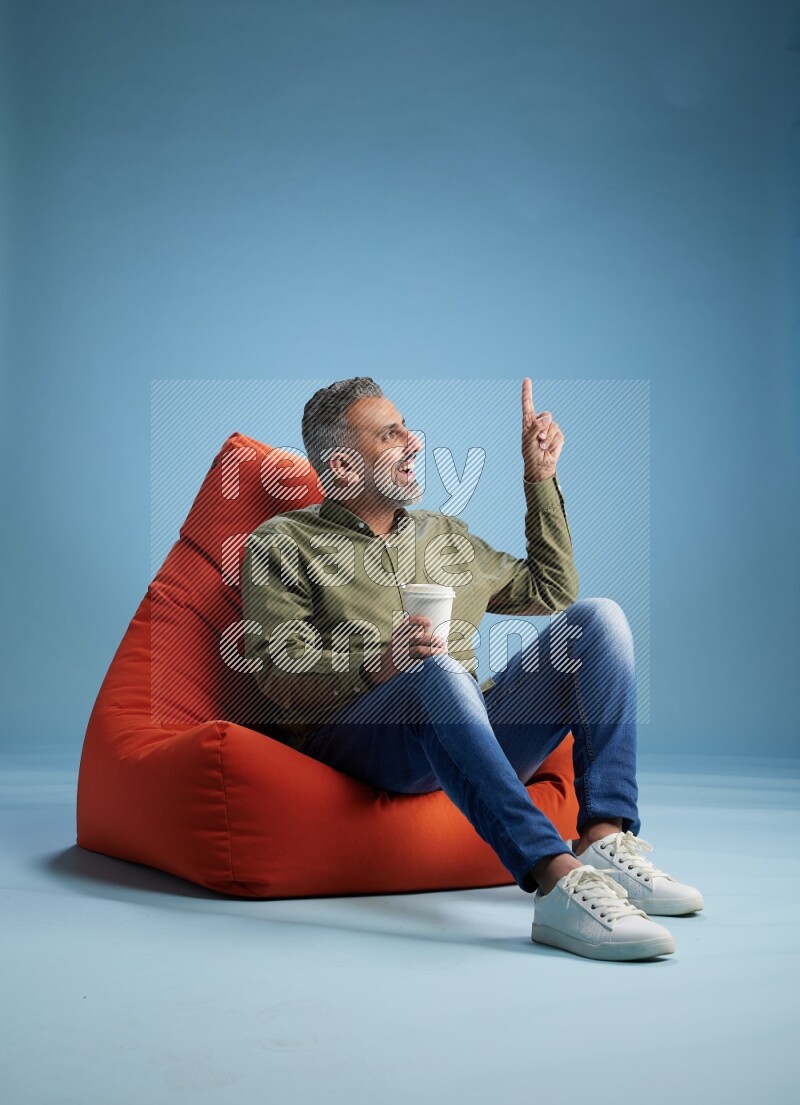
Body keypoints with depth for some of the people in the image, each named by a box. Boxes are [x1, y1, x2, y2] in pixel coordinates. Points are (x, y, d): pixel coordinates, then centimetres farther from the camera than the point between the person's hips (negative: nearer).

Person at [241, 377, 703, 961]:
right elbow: (281, 678, -3)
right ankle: (557, 881, -50)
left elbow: (552, 591, 33)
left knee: (598, 617, -11)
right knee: (434, 667, -38)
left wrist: (541, 478, 28)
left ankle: (607, 841, -27)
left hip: (477, 736, 6)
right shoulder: (283, 544, 10)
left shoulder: (443, 533, 29)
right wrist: (376, 667, -22)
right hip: (355, 733, -5)